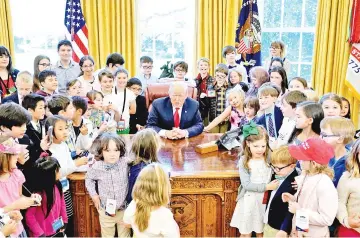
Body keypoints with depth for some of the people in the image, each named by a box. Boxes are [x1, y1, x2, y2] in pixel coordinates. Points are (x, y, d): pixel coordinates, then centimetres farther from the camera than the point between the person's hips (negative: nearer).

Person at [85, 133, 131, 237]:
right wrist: (93, 195, 0)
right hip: (106, 210, 0)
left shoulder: (126, 163, -17)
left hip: (124, 209, 0)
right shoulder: (97, 167, -15)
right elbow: (89, 178, 5)